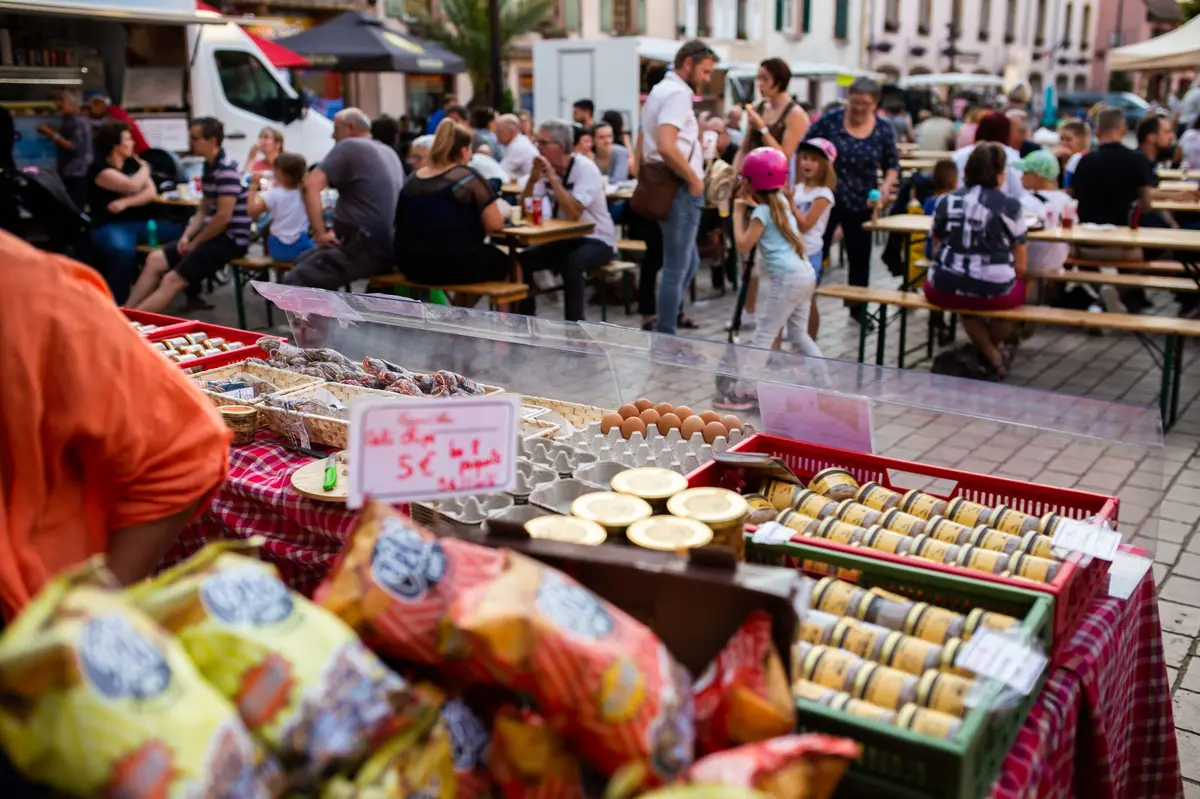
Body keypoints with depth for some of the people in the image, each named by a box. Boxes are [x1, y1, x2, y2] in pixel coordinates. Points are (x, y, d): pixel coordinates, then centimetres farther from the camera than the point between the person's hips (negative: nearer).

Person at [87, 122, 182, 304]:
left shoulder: (133, 163, 14)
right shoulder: (99, 168, -6)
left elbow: (151, 193, 1)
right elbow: (132, 186, -18)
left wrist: (125, 202, -16)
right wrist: (145, 169, 2)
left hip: (141, 222, 6)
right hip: (110, 226, -6)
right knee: (122, 250, -42)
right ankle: (118, 305, -32)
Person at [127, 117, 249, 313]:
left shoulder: (226, 171, -18)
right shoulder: (209, 166, 14)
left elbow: (223, 217, -23)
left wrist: (195, 243, -12)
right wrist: (187, 236, 1)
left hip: (230, 239, -10)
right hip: (214, 235, 10)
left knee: (172, 280, -17)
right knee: (155, 259, 4)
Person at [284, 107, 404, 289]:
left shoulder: (350, 146, -6)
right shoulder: (390, 153, 18)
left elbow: (311, 185, -18)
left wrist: (320, 233, -14)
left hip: (364, 250, -9)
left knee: (294, 281, -12)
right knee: (303, 260, 22)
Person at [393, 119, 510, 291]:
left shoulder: (412, 180, 7)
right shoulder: (468, 178, -9)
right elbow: (495, 226, -10)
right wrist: (500, 210, 14)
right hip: (455, 266, -6)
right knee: (501, 260, 23)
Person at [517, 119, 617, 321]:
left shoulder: (585, 168, -18)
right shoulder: (545, 167, 1)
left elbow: (573, 213, -30)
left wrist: (553, 178, -27)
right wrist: (533, 178, -16)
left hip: (596, 241, -6)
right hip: (564, 239, 7)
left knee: (572, 263, -36)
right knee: (522, 260, -12)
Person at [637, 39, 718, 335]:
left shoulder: (659, 90, 18)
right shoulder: (678, 93, -14)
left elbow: (641, 149, 21)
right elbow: (666, 146, -28)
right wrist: (695, 180, -18)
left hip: (664, 188, 10)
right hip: (680, 191, -10)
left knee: (688, 264, 18)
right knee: (676, 269, -3)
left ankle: (662, 328, 20)